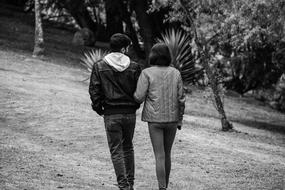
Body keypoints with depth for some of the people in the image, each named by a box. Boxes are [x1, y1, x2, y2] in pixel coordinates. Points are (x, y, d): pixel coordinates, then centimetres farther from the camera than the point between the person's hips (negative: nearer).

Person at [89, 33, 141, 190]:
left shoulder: (99, 66, -4)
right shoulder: (133, 67, -3)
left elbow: (94, 90, -7)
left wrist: (98, 108, 5)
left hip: (111, 114, -2)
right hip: (130, 113, 2)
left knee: (116, 151, 3)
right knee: (128, 148, 19)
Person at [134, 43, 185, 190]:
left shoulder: (147, 73, -7)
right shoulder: (175, 73, 2)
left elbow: (139, 97, -10)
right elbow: (181, 99, 2)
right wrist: (180, 120, 11)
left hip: (155, 119, -3)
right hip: (172, 119, 3)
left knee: (159, 156, -3)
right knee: (167, 154, 17)